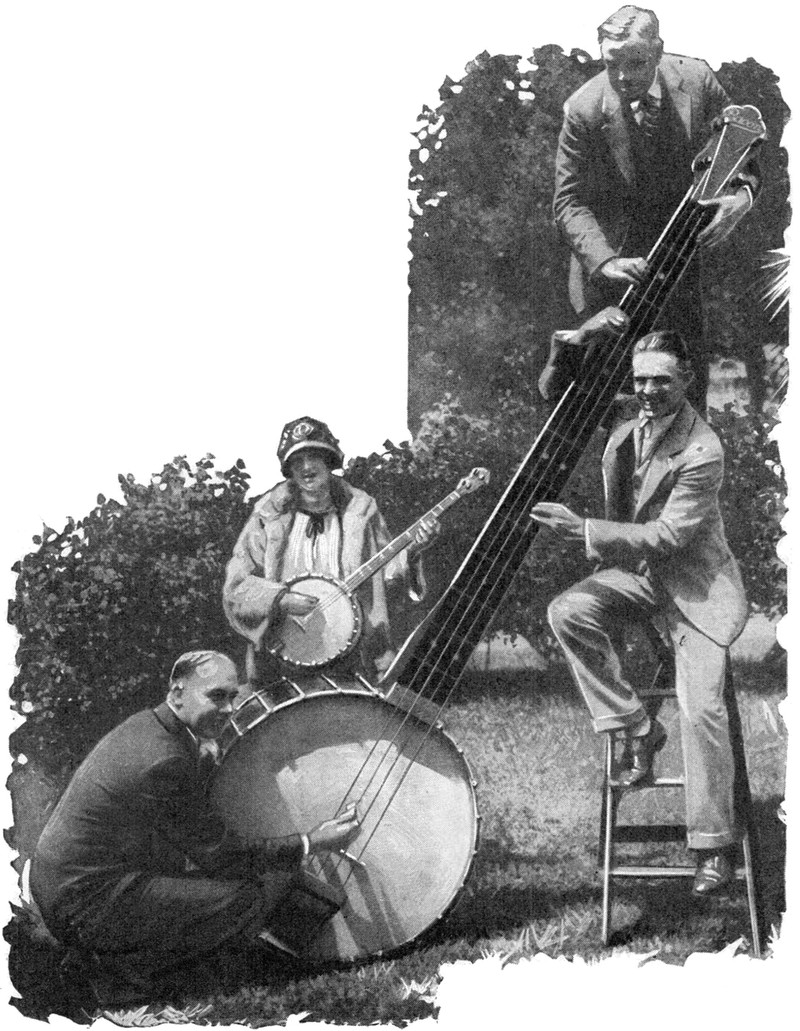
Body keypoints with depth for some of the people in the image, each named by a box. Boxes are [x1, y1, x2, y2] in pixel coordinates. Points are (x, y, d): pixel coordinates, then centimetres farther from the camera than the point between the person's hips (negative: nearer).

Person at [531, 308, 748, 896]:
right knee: (568, 612, -22)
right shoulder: (624, 424, -2)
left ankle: (715, 847, -2)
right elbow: (554, 392, 1)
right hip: (636, 573, 6)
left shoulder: (702, 451, -22)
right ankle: (637, 729, -5)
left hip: (695, 585, -6)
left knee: (701, 708, -15)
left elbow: (667, 535, -22)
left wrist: (584, 531, -27)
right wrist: (579, 342, -19)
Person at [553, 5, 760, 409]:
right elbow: (568, 202, -15)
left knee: (692, 365, 1)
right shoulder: (584, 110, -19)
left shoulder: (696, 80, -13)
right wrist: (605, 261, -32)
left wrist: (742, 193, -24)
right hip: (614, 253, -2)